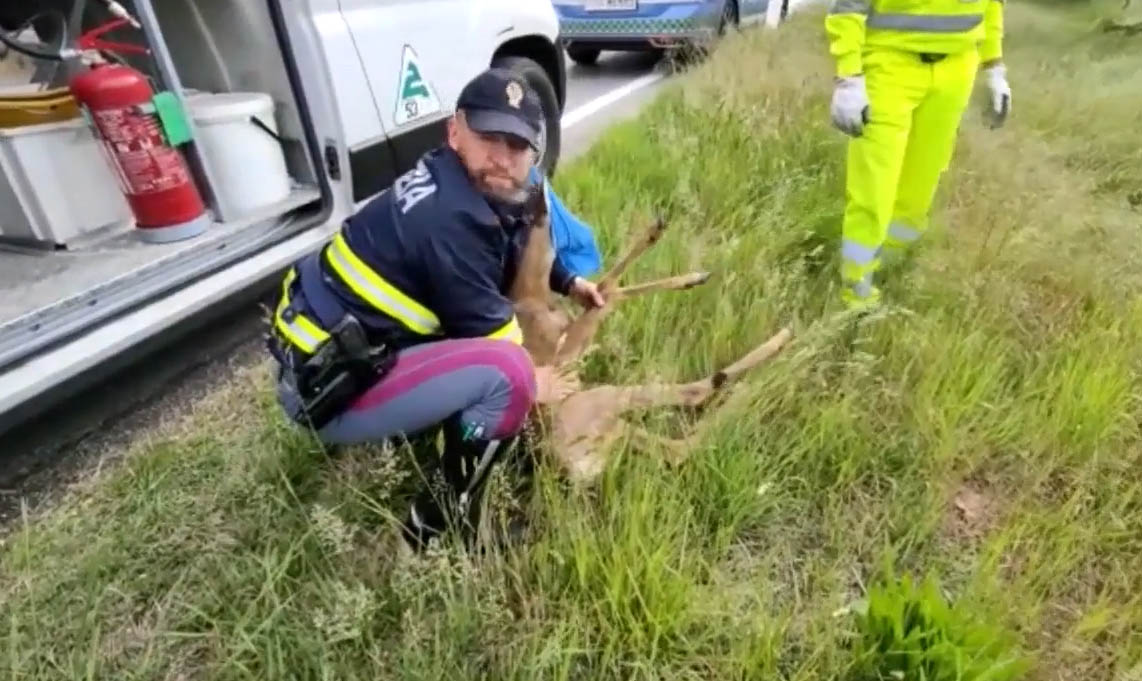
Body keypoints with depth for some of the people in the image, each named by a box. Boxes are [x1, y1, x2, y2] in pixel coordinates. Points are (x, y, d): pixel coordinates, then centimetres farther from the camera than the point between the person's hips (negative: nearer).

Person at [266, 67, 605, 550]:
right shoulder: (452, 217, -26)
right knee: (509, 371, -26)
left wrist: (567, 282, 13)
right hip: (328, 389, -9)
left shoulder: (458, 183, 2)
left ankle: (414, 436, 17)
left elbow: (515, 252, 22)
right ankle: (440, 521, -5)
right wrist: (533, 387, 0)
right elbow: (492, 338, -17)